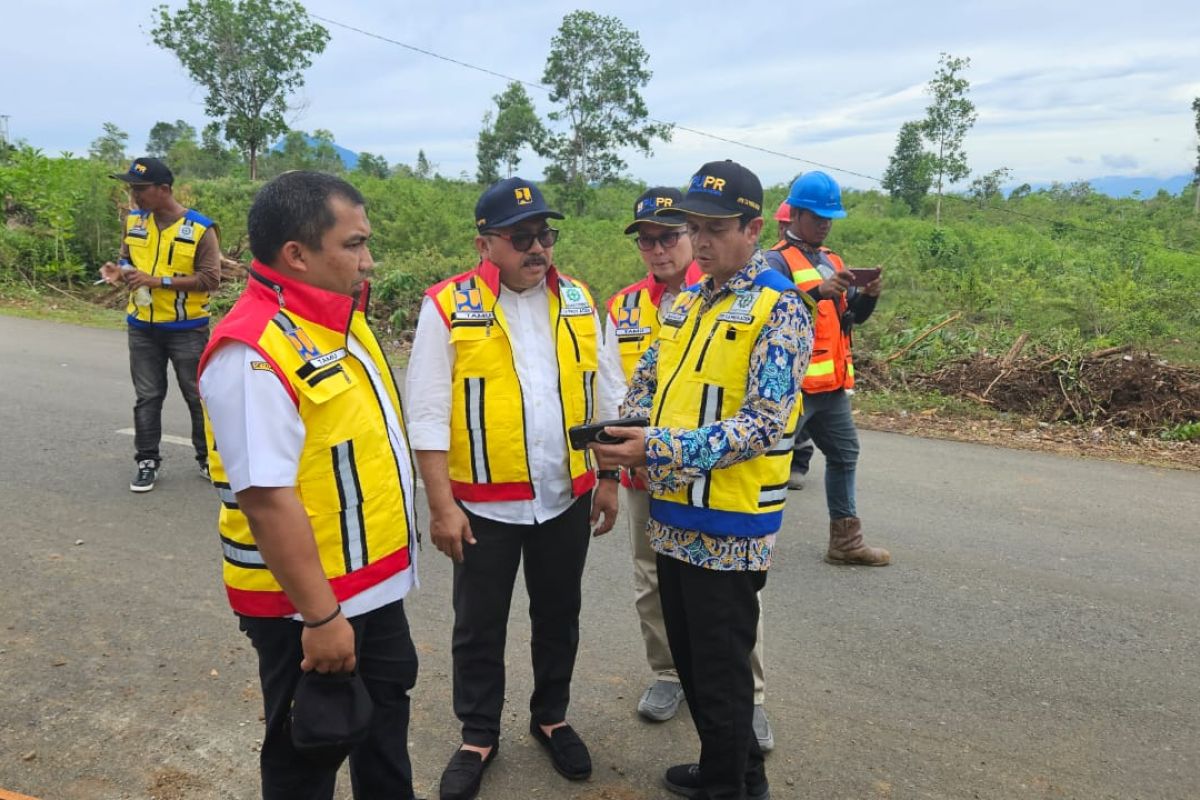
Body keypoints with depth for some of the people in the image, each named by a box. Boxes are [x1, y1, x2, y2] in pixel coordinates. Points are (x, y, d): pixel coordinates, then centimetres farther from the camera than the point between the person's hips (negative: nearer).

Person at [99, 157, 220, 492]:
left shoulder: (200, 228, -12)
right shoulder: (133, 221, 4)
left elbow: (210, 279, -15)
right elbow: (128, 259, 16)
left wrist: (160, 281, -22)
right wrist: (120, 270, -8)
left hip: (187, 329, -4)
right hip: (142, 327, 4)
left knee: (199, 396, 7)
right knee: (147, 398, 10)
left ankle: (208, 458, 21)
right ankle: (147, 462, 20)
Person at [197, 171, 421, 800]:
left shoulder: (339, 316, 4)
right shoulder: (254, 352, -26)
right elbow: (267, 499, -29)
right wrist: (319, 616, -24)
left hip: (374, 582, 9)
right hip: (307, 602, -9)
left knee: (385, 709, 26)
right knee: (308, 748, 14)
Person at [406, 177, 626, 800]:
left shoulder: (578, 301, 2)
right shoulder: (448, 307, -10)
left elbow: (607, 395, 8)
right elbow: (429, 415, -10)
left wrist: (608, 479, 7)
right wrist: (441, 505, -12)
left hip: (567, 497, 3)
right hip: (483, 504, -3)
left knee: (558, 616, 18)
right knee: (479, 626, 12)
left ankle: (551, 718, 40)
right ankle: (478, 736, 33)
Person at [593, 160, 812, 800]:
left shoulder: (778, 309, -13)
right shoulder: (684, 302, 10)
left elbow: (762, 426, -21)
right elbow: (646, 381, 17)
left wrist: (662, 450, -29)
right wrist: (624, 430, -5)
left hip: (727, 526, -8)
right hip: (673, 517, 8)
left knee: (721, 669, 8)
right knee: (689, 658, 20)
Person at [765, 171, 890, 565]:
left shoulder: (832, 260, 15)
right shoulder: (777, 261, -10)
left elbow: (851, 316, 16)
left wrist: (869, 295, -4)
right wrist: (817, 292, -34)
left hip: (832, 384, 9)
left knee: (844, 455, 17)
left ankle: (845, 541, 31)